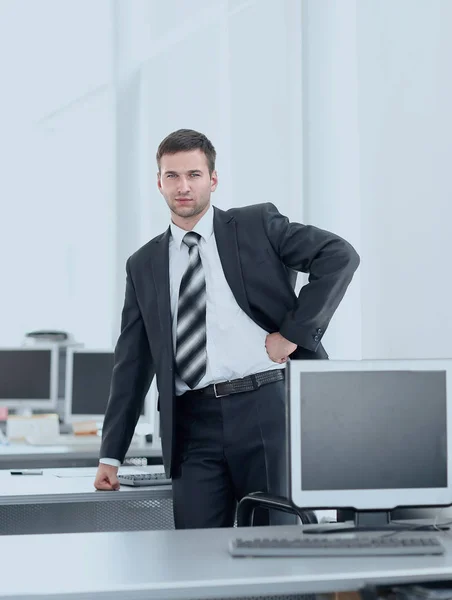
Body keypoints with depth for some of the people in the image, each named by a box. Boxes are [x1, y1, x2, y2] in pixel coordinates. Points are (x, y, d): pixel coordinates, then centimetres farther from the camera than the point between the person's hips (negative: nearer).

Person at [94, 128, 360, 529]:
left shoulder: (256, 225, 6)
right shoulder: (144, 265, 16)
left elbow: (340, 255, -2)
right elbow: (132, 364, 17)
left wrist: (295, 331, -8)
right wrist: (111, 455, 15)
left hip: (265, 408, -3)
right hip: (194, 424, 3)